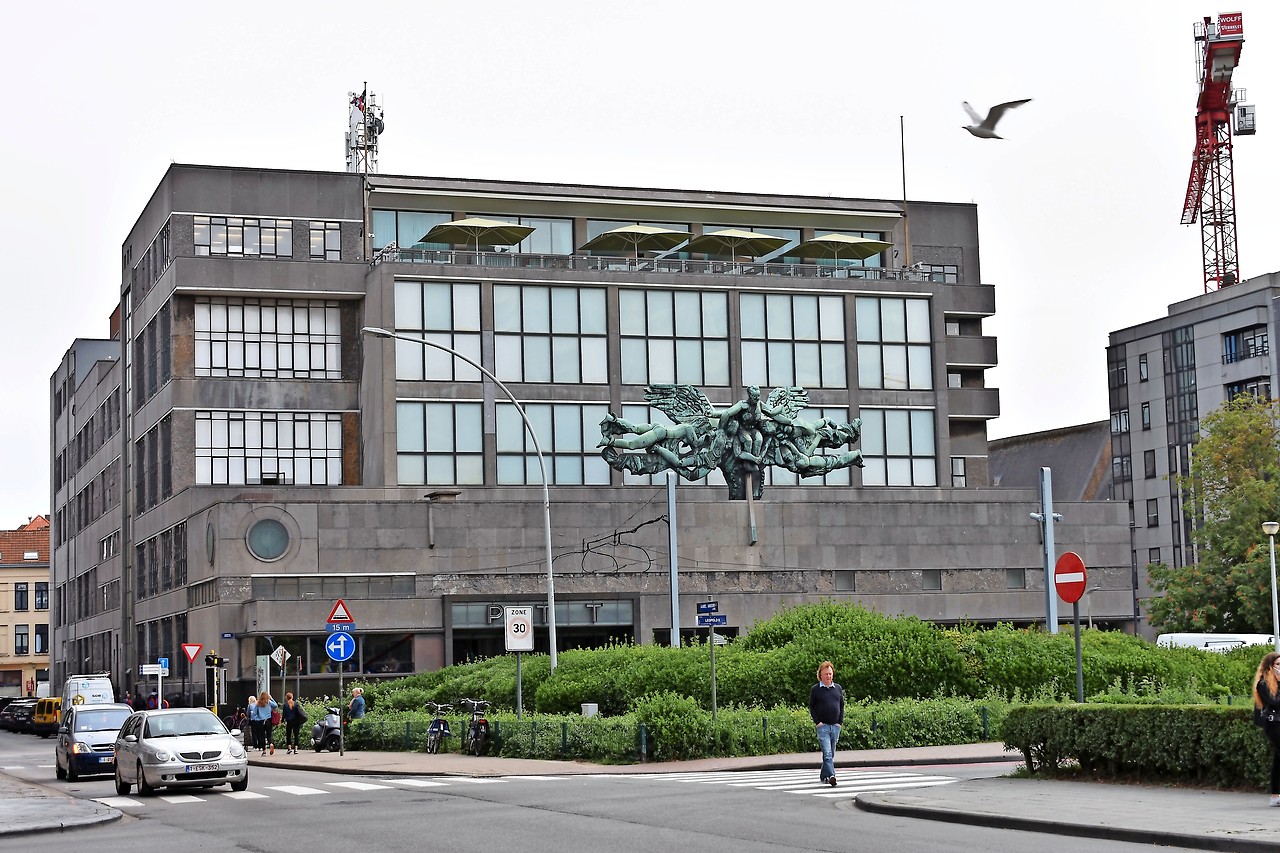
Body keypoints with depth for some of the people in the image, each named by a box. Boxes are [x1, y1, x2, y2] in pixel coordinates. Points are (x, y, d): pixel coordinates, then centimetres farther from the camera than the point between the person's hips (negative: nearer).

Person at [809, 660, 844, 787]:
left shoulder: (838, 688, 12)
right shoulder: (815, 689, 1)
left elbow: (842, 706, 16)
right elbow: (811, 707, 4)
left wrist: (840, 722, 5)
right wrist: (817, 722, -7)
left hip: (835, 726, 4)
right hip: (823, 726, -4)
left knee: (831, 754, 10)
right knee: (827, 753, -16)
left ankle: (824, 776, 21)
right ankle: (831, 776, -27)